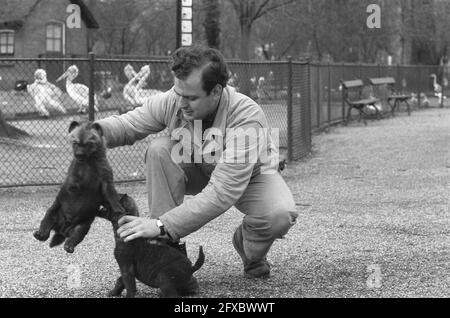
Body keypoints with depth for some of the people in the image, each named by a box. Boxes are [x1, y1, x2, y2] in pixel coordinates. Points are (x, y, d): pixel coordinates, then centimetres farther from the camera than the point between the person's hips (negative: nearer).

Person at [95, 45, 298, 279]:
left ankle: (251, 254, 5)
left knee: (281, 215, -34)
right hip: (198, 172, 3)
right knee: (159, 150, -27)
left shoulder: (247, 118, -39)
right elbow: (127, 124, -11)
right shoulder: (172, 101, -26)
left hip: (249, 177, -3)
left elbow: (222, 193, -44)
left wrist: (161, 225, -48)